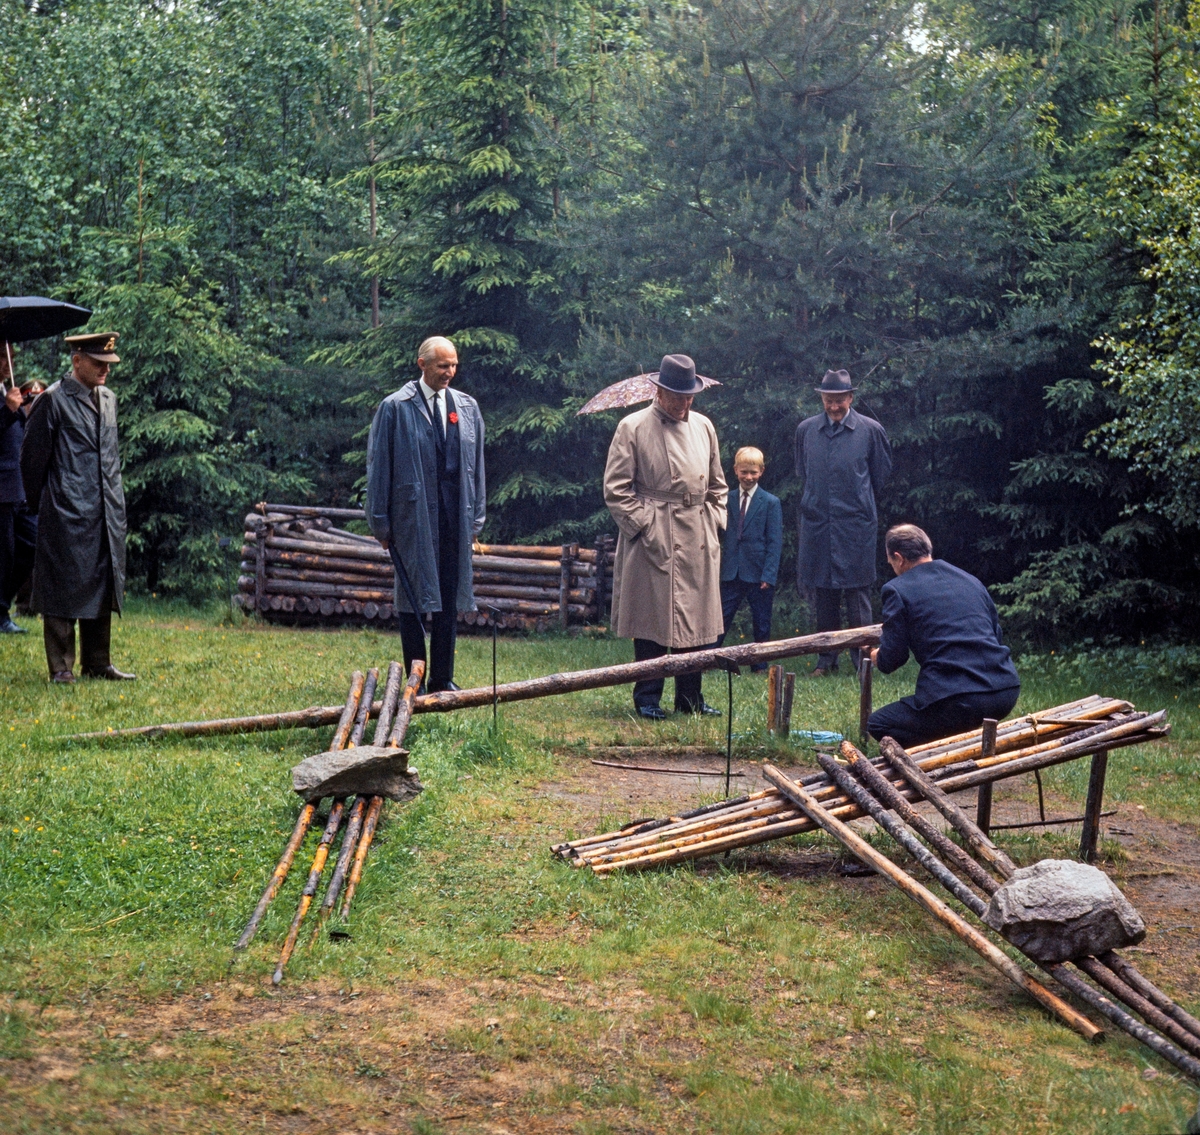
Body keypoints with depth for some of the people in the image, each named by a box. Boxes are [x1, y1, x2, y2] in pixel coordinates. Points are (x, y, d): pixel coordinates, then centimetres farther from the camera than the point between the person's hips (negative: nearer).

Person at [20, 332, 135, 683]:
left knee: (102, 588, 10)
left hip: (108, 512, 7)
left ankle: (97, 663, 19)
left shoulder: (108, 399, 14)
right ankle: (61, 667, 4)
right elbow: (32, 455, -4)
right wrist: (40, 503, 2)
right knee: (64, 589, -2)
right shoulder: (53, 400, -8)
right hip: (66, 514, -7)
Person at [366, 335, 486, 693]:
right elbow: (378, 466, -1)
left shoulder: (467, 407, 10)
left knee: (450, 601, 7)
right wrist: (381, 522, -4)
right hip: (412, 517, -4)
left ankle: (442, 679, 15)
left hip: (455, 518, 4)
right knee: (413, 600, 0)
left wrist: (476, 517, 10)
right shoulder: (395, 408, -3)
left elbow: (476, 465, 14)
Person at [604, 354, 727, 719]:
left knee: (697, 620, 7)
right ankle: (647, 698, 8)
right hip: (653, 540, -5)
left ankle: (690, 697, 16)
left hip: (699, 541, 5)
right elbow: (616, 489, -4)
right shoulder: (632, 428, -3)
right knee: (651, 620, -2)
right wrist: (645, 526, -11)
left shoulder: (704, 427, 13)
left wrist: (715, 522, 9)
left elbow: (717, 484, 22)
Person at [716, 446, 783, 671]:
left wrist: (768, 576, -12)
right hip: (731, 574, 2)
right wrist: (717, 566, 4)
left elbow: (775, 542, -4)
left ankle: (759, 667, 16)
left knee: (761, 625, 7)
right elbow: (720, 536, 11)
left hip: (759, 575, -2)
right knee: (718, 621, 1)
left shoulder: (771, 503, -1)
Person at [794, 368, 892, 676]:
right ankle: (826, 659, 14)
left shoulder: (871, 430, -1)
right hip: (816, 521, 3)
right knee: (823, 593, 6)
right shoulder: (806, 430, 7)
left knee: (857, 592, -3)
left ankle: (861, 659, 4)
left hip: (856, 523, -3)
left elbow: (881, 474, 12)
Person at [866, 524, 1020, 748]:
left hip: (957, 700, -7)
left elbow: (891, 660, 1)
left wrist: (877, 657, 25)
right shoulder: (971, 581, 18)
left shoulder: (898, 589, 1)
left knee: (877, 724, 13)